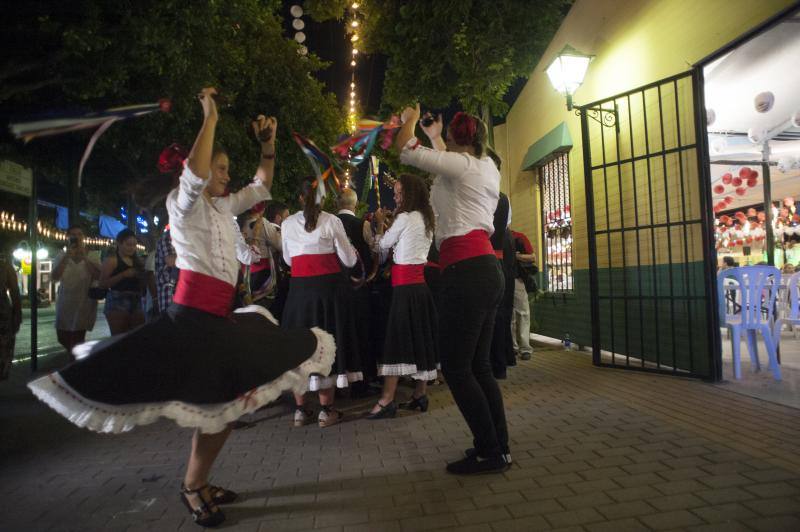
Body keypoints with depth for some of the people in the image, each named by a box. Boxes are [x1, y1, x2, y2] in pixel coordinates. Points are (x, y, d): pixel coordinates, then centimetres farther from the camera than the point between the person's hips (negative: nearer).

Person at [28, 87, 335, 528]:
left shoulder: (224, 207, 21)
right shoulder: (182, 202, 0)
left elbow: (262, 186, 27)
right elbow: (194, 175, -22)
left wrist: (268, 145, 16)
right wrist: (210, 118, -15)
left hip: (220, 314, 8)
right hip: (193, 312, -8)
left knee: (229, 399, 11)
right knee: (210, 400, -8)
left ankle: (197, 483, 25)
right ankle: (192, 486, 13)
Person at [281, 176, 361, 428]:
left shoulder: (287, 224, 4)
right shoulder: (332, 221, -4)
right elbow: (349, 261, -1)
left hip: (299, 288, 2)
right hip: (329, 287, -2)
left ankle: (300, 409, 19)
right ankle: (326, 410, 12)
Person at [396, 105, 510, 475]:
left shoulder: (460, 164, -2)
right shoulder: (488, 168, 21)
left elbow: (405, 149, 3)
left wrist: (411, 119, 22)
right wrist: (434, 138, 53)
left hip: (465, 270, -9)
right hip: (486, 268, 9)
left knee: (455, 366, -3)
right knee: (478, 365, 13)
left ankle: (490, 452, 5)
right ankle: (499, 447, 20)